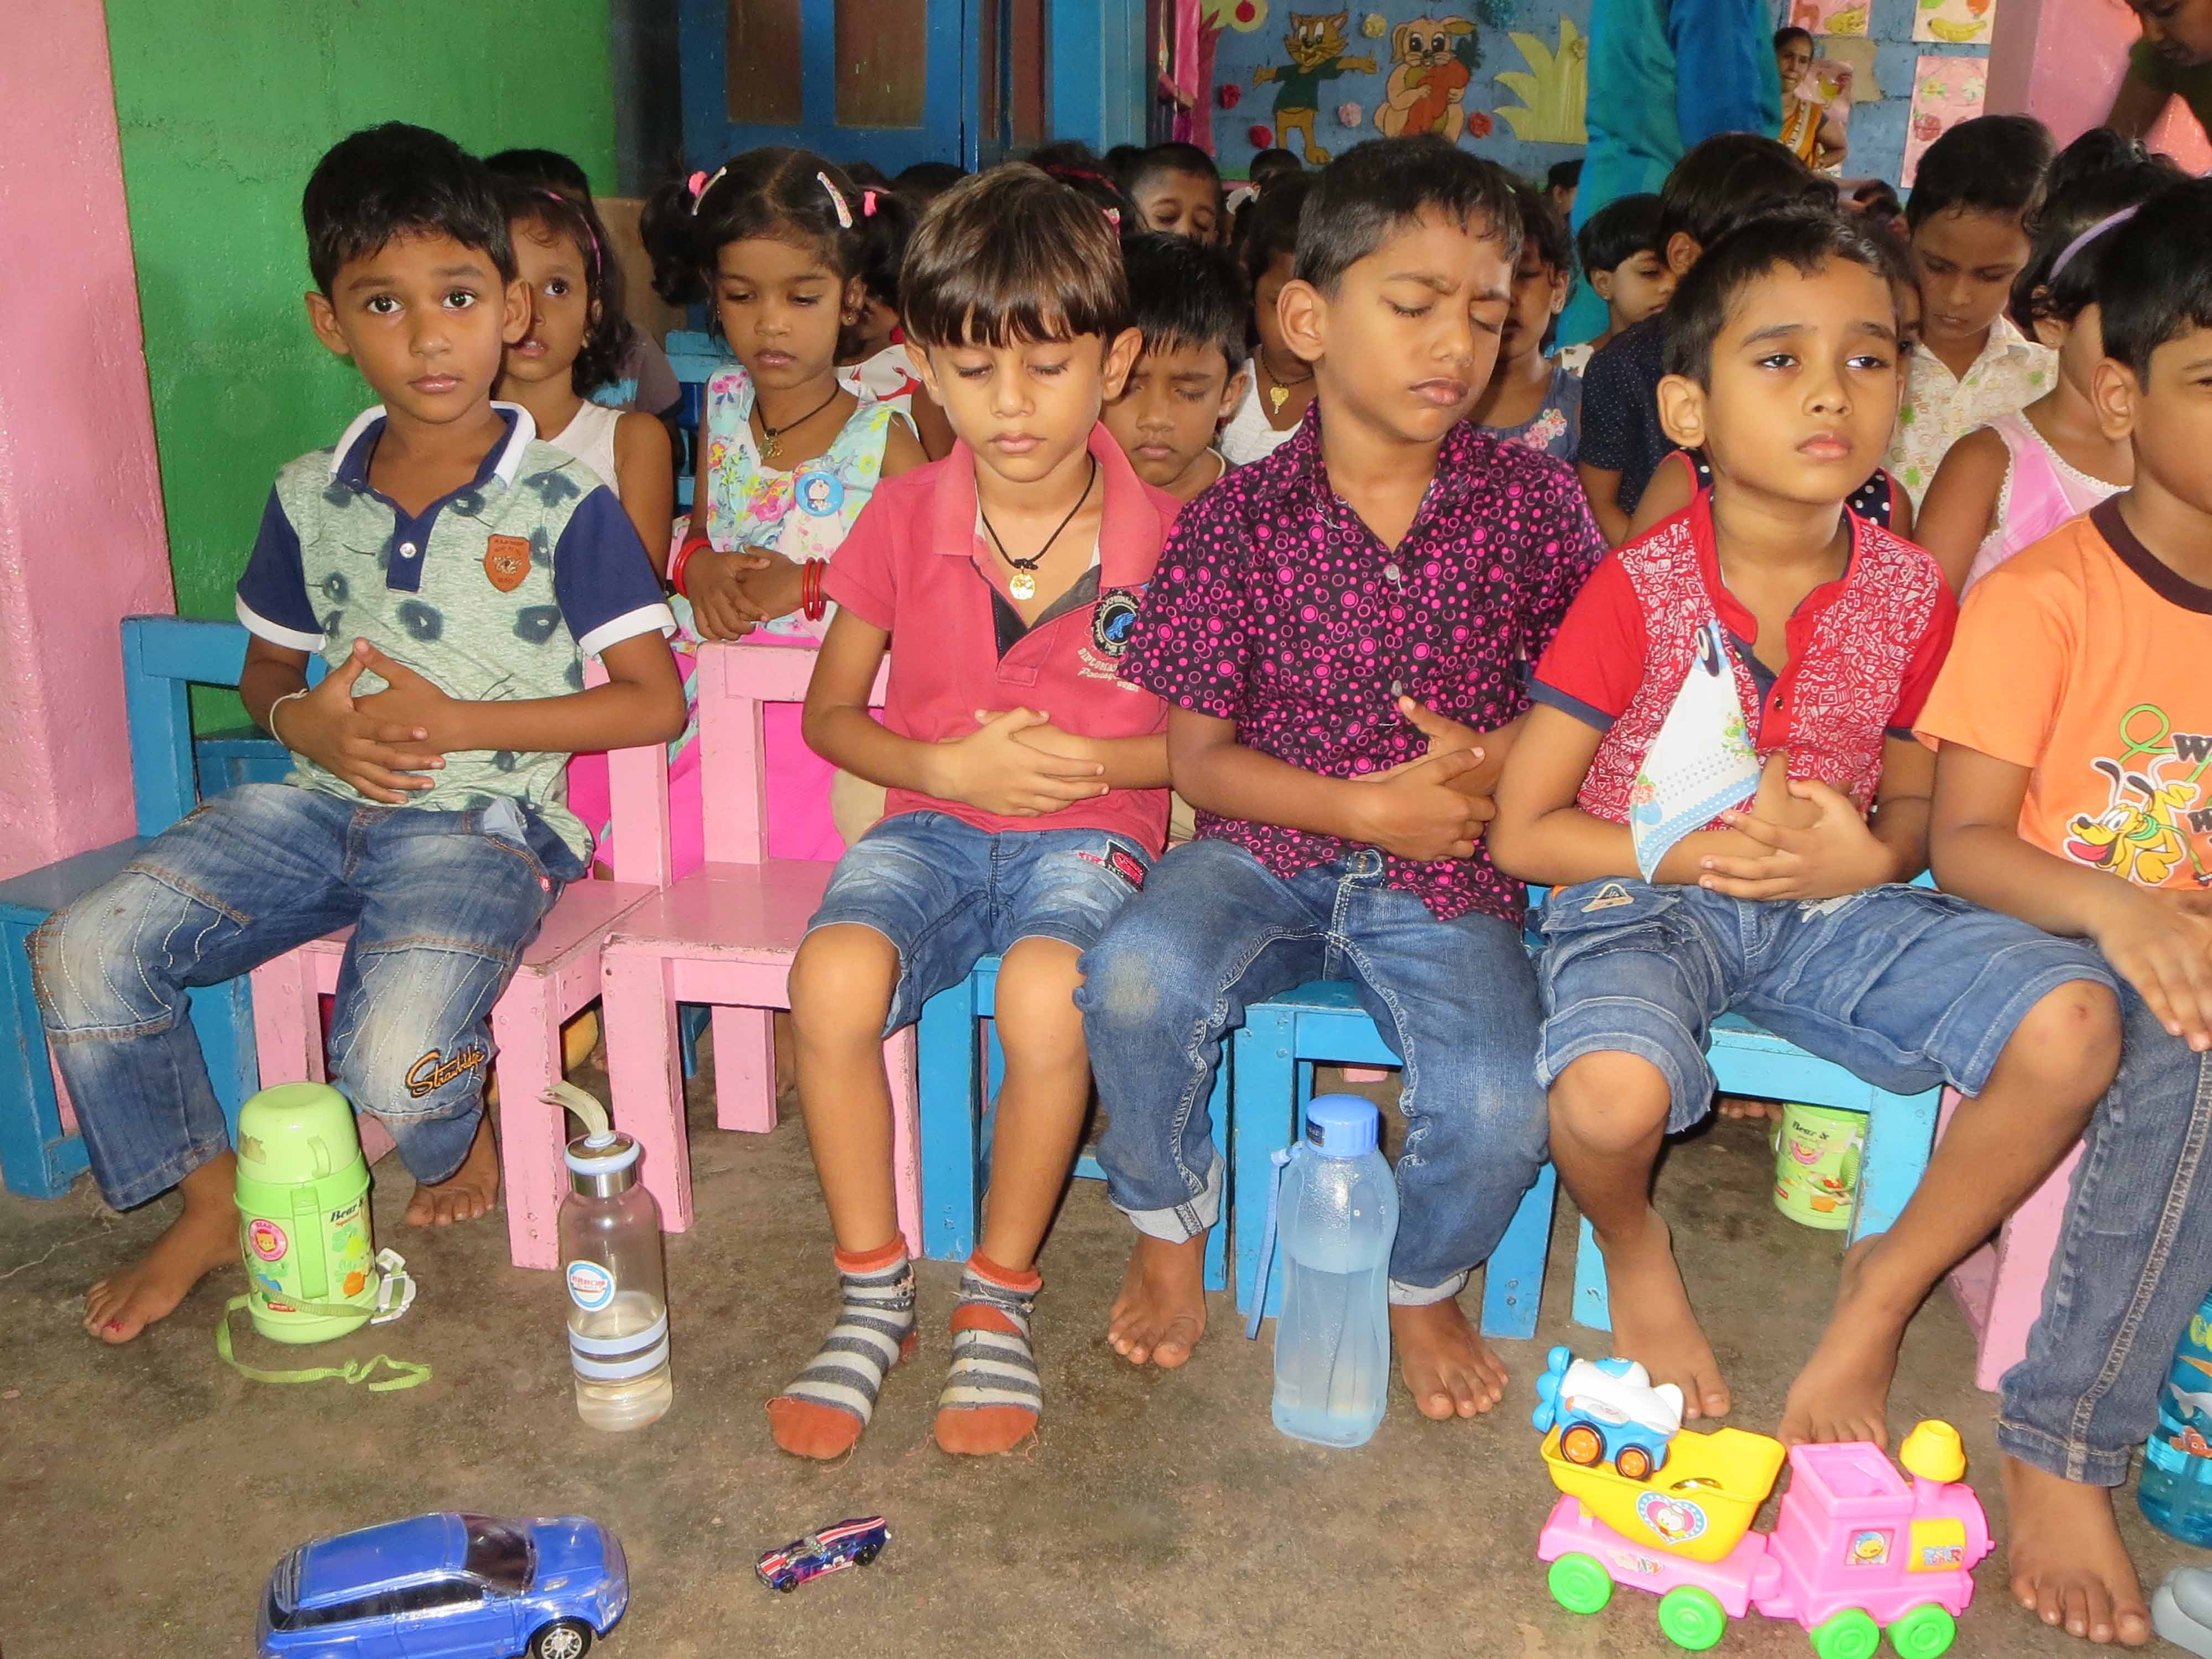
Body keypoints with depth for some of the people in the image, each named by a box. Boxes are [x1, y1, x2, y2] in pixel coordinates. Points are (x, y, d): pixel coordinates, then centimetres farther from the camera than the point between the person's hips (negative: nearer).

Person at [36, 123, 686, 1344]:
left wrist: (453, 721, -14)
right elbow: (265, 670, 20)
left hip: (479, 824, -5)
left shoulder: (560, 504, -7)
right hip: (317, 801, 5)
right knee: (84, 951, -11)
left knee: (390, 1069, -29)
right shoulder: (310, 499, 8)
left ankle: (462, 1129, 12)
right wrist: (305, 722, -5)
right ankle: (213, 1202, 11)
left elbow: (654, 700, -9)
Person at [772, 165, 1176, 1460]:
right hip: (933, 821, 2)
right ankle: (874, 1293, -7)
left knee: (1047, 990, -35)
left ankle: (1000, 1298, -9)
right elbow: (831, 710, 9)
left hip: (1093, 830, -2)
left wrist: (1088, 759, -14)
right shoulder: (905, 519, 1)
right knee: (835, 972, -30)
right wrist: (947, 765, -10)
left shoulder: (1161, 536, -4)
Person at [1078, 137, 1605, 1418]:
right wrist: (1370, 806, -15)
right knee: (1137, 979, -30)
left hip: (1449, 877, 1)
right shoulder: (1242, 516, -3)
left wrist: (1496, 757, -11)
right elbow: (1201, 758, -3)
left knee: (1503, 1115, -24)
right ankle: (1173, 1232, 6)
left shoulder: (1530, 499, 2)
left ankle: (1426, 1288, 16)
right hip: (1268, 850, 0)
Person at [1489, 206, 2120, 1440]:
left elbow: (1918, 799, 14)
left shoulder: (1909, 592, 0)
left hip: (1839, 911, 4)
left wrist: (1876, 858, -11)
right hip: (1644, 900, -4)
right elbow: (1520, 831, -10)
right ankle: (1636, 1246, 6)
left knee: (2073, 1022, -20)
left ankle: (1886, 1289, 6)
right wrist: (1693, 850, -19)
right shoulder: (1639, 593, -12)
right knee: (1615, 1090, -36)